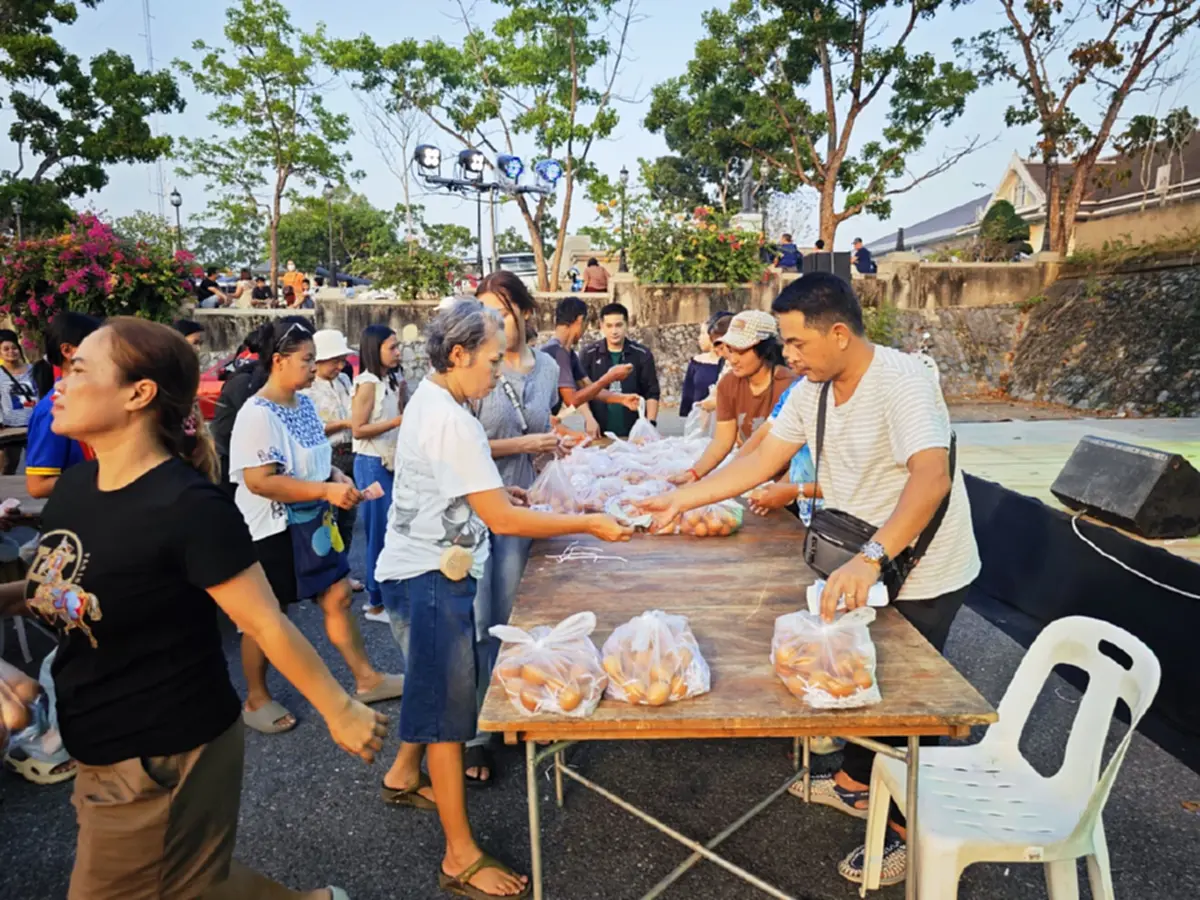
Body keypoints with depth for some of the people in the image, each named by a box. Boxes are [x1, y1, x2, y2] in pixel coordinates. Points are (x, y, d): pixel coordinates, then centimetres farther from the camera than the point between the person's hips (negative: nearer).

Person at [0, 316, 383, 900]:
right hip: (100, 752, 8)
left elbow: (266, 625, -22)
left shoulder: (187, 506, -26)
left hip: (162, 757, -8)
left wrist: (341, 712, -17)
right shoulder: (74, 485, -2)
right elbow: (59, 592, 14)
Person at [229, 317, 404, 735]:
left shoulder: (305, 404, 4)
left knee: (337, 597, 12)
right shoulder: (257, 415, -21)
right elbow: (259, 481, -28)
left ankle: (366, 679, 26)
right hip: (274, 531, -8)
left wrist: (338, 477, -3)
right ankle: (256, 700, 29)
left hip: (313, 523, 8)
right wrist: (327, 491, -30)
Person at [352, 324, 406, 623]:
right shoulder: (368, 383, -14)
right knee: (380, 532, -2)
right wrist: (398, 421, -19)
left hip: (390, 462, 8)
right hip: (373, 464, -8)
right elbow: (358, 430, -16)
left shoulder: (391, 381, 9)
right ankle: (376, 603, 9)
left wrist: (404, 399, 1)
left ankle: (382, 595, 24)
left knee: (391, 530, 12)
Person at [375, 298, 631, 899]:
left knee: (434, 686, 25)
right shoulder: (451, 421, -25)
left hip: (428, 570, 10)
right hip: (430, 579, -10)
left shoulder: (429, 399, 7)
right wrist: (588, 524, -20)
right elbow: (504, 521, -26)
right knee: (449, 704, 0)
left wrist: (493, 489, 9)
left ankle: (404, 776, 47)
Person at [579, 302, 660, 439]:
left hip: (634, 432, 0)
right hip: (600, 432, 0)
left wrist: (650, 423, -10)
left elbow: (652, 393, 0)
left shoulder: (642, 354, 1)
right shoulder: (589, 355, 2)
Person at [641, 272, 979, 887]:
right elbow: (762, 461, 0)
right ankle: (855, 784, 47)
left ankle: (909, 832, 32)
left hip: (921, 576, -7)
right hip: (861, 566, 8)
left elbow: (931, 477, -41)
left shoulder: (903, 382, -29)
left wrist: (868, 559, -53)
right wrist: (681, 499, -4)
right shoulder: (812, 392, -4)